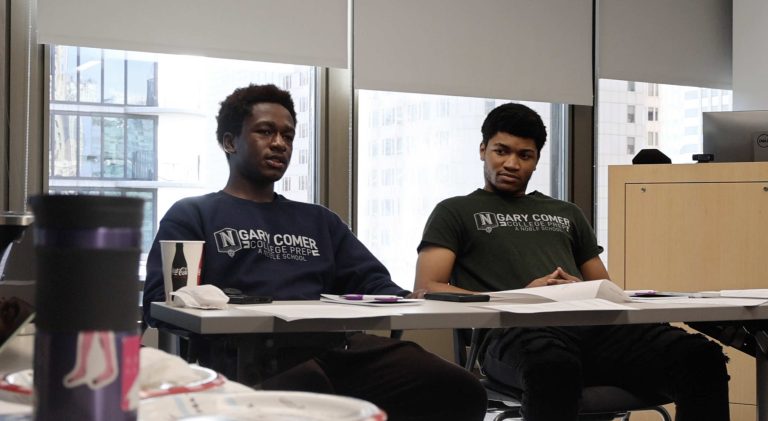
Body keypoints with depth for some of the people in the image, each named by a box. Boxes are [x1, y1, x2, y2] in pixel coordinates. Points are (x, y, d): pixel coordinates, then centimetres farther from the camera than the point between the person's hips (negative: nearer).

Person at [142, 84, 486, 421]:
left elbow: (371, 282, 23)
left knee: (461, 391, -22)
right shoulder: (191, 215, 18)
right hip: (254, 359, -5)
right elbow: (161, 300, 3)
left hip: (337, 349, 6)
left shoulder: (319, 220, 34)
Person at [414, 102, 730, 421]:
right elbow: (427, 290, 5)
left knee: (700, 357, -26)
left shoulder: (567, 213, 33)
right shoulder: (455, 212, 20)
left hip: (591, 326, 5)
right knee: (553, 365, -44)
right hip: (513, 331, -4)